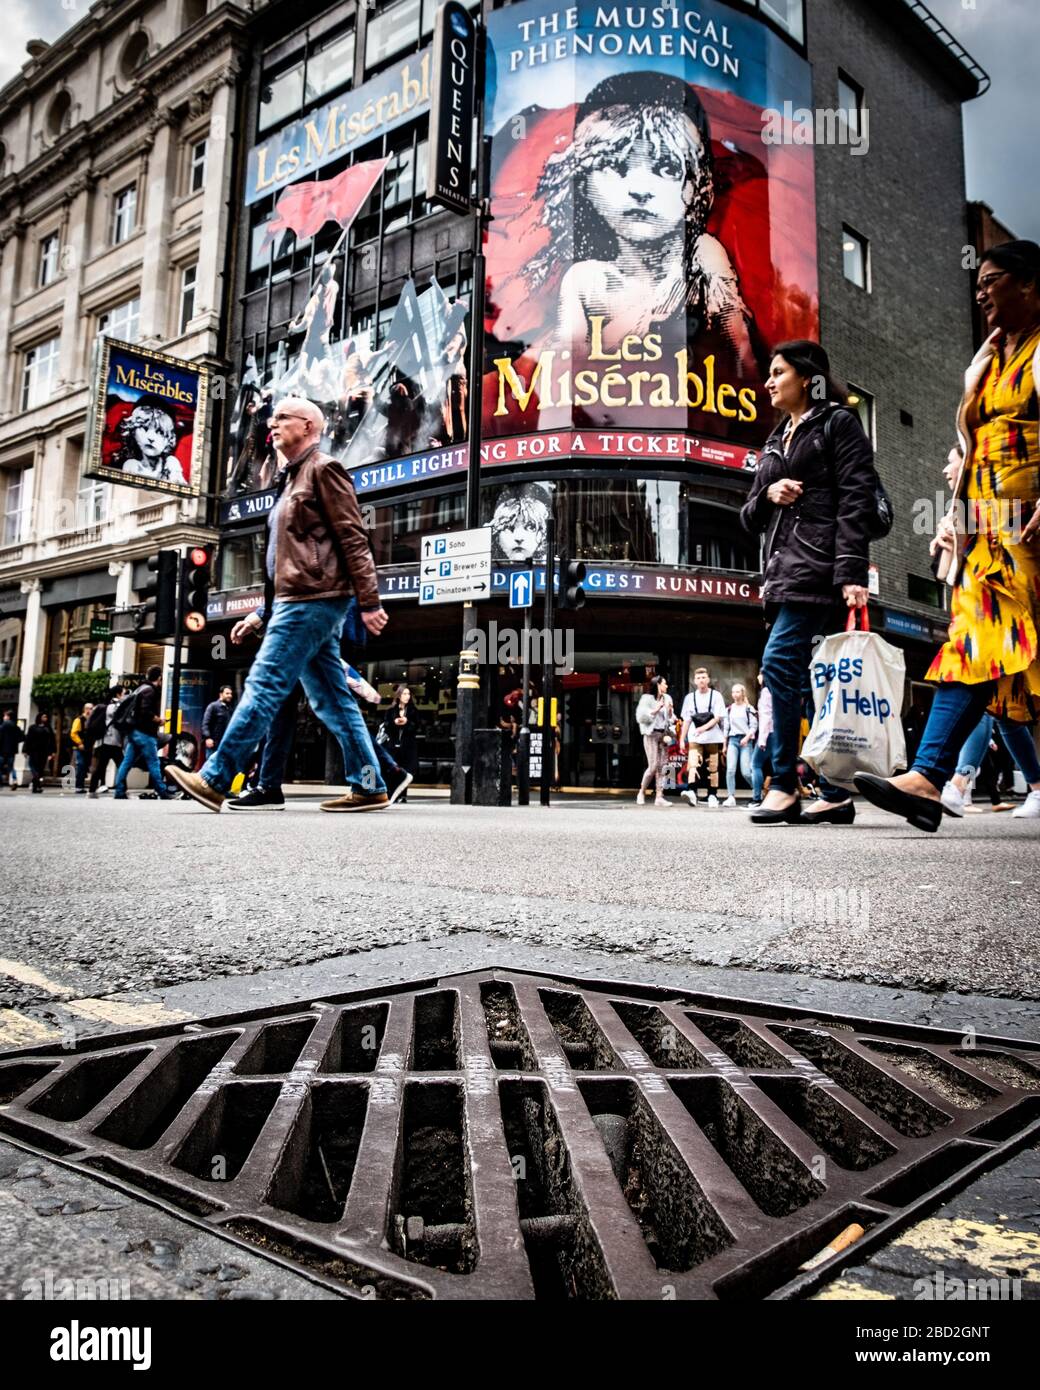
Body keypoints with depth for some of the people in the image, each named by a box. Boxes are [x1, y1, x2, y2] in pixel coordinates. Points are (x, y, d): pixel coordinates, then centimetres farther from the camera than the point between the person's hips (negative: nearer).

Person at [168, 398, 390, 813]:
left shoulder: (323, 470, -2)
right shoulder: (292, 480, 26)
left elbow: (353, 539, -11)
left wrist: (369, 602, -18)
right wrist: (261, 613, 23)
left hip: (311, 602, -10)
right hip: (299, 603, 10)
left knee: (263, 688, -10)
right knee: (332, 701, 6)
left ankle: (214, 780, -8)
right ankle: (369, 786, 7)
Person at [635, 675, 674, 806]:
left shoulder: (667, 698, 15)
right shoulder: (647, 698, -2)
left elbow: (671, 719, 16)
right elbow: (641, 717, -10)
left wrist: (670, 710, -3)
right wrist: (656, 709, -13)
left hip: (664, 734, 5)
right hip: (651, 734, -5)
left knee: (662, 766, -1)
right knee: (653, 766, -10)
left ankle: (659, 797, -1)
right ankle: (642, 792, 8)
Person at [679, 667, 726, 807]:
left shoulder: (716, 696, 3)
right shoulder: (690, 697, 10)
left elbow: (718, 717, -5)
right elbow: (686, 720, 10)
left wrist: (703, 728, -18)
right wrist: (682, 739, 6)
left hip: (712, 737, -1)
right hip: (695, 738, 1)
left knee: (712, 767, 5)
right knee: (693, 764, -17)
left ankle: (712, 795, 12)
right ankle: (691, 792, -30)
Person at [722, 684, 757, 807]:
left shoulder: (749, 708, 3)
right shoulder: (729, 710, 15)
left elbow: (754, 726, -2)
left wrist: (747, 737, -17)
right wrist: (724, 745, 14)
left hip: (746, 741, -3)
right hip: (732, 740, 4)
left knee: (746, 772, -9)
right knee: (730, 769, -10)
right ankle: (731, 797, -10)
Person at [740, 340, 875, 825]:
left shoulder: (838, 423, 4)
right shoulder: (776, 442, 26)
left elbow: (855, 501, -8)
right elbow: (749, 518, 24)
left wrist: (852, 572, -19)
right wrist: (766, 494, 1)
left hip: (819, 567, -8)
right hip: (784, 571, 8)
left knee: (780, 664, -19)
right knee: (813, 682, 4)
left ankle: (784, 786, -14)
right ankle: (835, 795, 6)